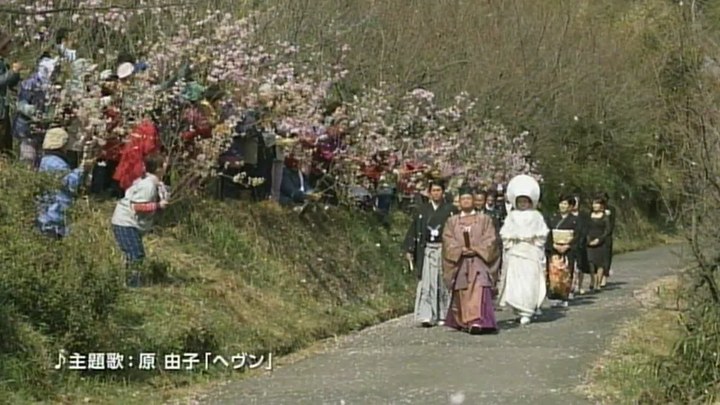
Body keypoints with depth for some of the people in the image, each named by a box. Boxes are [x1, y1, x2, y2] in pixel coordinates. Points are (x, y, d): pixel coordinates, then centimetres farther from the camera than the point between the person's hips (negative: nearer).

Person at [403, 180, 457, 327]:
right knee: (426, 283, -7)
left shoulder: (450, 210, 5)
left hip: (445, 250, -1)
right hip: (427, 250, 1)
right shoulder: (422, 210, 10)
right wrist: (409, 250, 2)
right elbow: (413, 231, 9)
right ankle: (426, 316, -11)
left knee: (444, 283, 3)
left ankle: (443, 316, 12)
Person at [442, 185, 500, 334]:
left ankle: (477, 321, -26)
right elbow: (448, 240, 3)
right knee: (462, 293, 1)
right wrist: (461, 249, -13)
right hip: (459, 262, 2)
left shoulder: (484, 220, 10)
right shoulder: (452, 221, 14)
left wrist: (476, 249, -13)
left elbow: (490, 240, 1)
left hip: (479, 260, -2)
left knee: (479, 289, -17)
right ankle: (462, 322, 12)